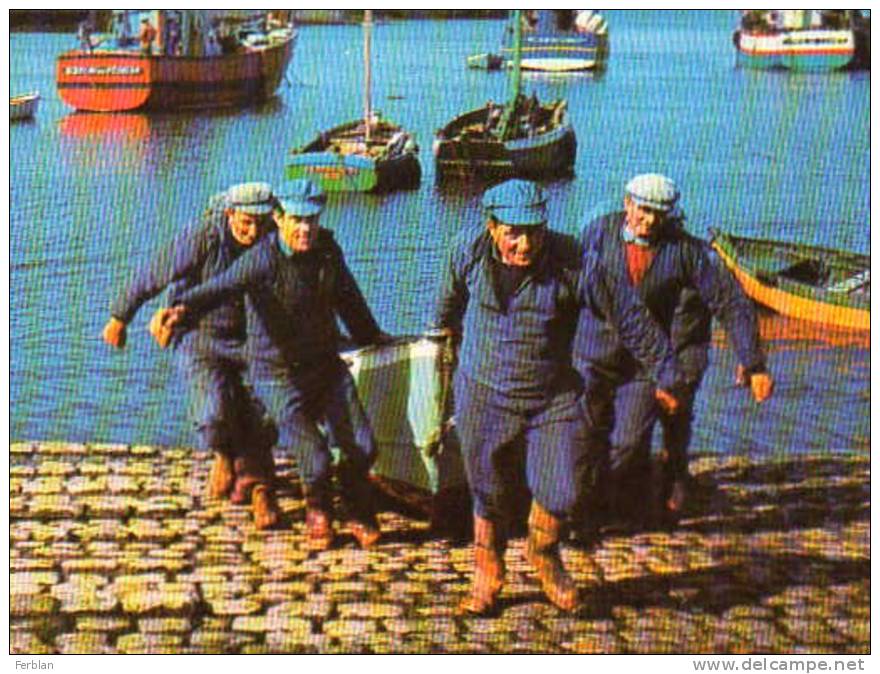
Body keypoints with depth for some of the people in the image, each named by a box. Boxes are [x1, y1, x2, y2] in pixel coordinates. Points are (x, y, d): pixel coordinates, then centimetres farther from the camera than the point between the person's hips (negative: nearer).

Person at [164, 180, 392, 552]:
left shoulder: (327, 249, -2)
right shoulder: (263, 259, -20)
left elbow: (347, 296, 18)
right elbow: (222, 285, -38)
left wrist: (370, 335, 33)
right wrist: (185, 307, -59)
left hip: (326, 365, 5)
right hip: (279, 373, -5)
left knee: (361, 447, -2)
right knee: (315, 460, -14)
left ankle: (359, 514, 28)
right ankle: (317, 514, 20)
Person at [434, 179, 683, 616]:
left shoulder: (572, 263, -19)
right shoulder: (469, 256, -11)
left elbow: (629, 316, -10)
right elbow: (451, 301, 14)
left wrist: (667, 372, -5)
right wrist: (446, 329, 34)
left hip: (553, 398, -1)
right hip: (483, 396, 1)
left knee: (560, 490, -4)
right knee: (489, 494, 9)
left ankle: (543, 555, 29)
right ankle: (487, 574, 33)